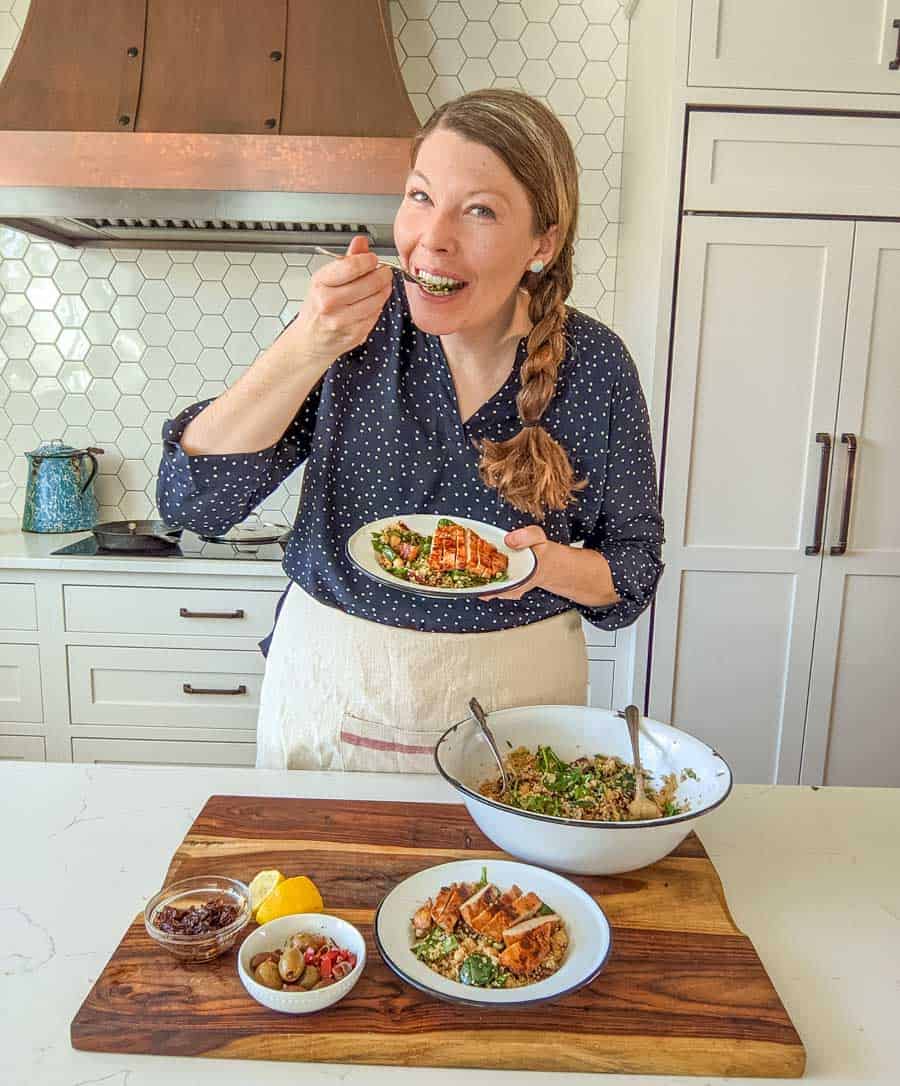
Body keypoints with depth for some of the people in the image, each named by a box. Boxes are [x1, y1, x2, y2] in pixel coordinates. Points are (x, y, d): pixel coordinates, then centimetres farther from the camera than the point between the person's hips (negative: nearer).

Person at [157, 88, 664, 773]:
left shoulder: (595, 365, -11)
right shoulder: (359, 324, -11)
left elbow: (635, 570, -2)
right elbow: (191, 502, -16)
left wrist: (550, 563, -23)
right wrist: (304, 350, -27)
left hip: (511, 696, 0)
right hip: (329, 691, 2)